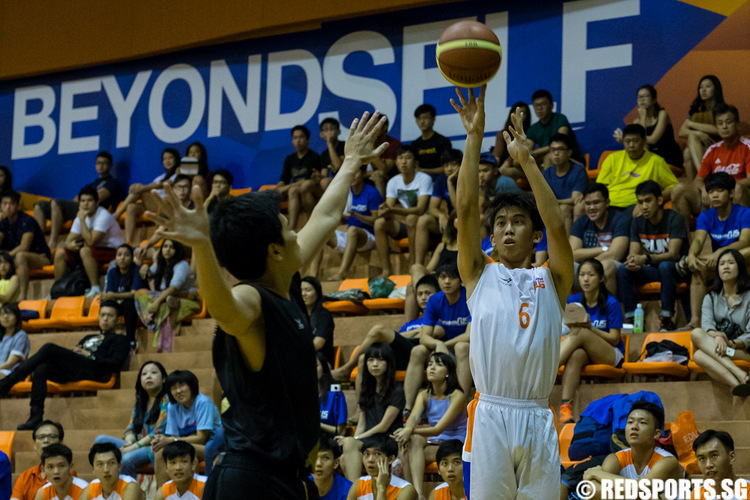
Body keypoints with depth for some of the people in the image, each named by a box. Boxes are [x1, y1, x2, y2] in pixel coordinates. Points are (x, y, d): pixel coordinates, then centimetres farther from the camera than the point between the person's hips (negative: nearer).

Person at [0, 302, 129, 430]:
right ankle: (36, 417, -34)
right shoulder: (89, 338, 40)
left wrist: (89, 355, 0)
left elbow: (115, 364, 0)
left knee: (49, 348, -24)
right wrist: (74, 351, 8)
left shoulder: (120, 340, 19)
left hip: (90, 368, -7)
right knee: (41, 369, -26)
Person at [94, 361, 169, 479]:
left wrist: (134, 446, -17)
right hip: (138, 446, 8)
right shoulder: (140, 401, 20)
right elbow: (131, 428, 16)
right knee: (101, 440, -7)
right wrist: (129, 442, -8)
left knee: (127, 458, -35)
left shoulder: (166, 400, -3)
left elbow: (159, 432, -12)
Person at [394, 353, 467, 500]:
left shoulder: (457, 396, -11)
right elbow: (414, 417, -12)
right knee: (414, 439, -29)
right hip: (433, 444, 5)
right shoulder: (424, 395, 8)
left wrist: (411, 431, -31)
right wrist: (408, 429, -37)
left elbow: (439, 429, -20)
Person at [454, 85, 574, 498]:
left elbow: (556, 226, -4)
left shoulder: (550, 279, 13)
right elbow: (466, 210, 2)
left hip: (537, 419, 1)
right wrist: (474, 138, -3)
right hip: (490, 415, -1)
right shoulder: (480, 276, 13)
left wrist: (526, 158, -5)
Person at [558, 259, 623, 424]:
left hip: (611, 355, -3)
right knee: (576, 355, -36)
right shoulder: (573, 300, 7)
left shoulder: (611, 303, -5)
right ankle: (565, 407, -51)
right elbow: (570, 330, 5)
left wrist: (590, 328, -21)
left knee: (580, 333, -31)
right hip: (585, 352, 3)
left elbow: (614, 339, -7)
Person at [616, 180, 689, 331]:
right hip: (653, 269, 5)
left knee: (665, 266, -39)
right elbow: (633, 253, -3)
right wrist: (632, 262, -30)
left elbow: (673, 254, -24)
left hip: (678, 268, -5)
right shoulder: (637, 223, 3)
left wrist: (646, 259, -40)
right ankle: (630, 318, -22)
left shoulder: (674, 219, -14)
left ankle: (667, 320, -35)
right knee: (623, 271, -21)